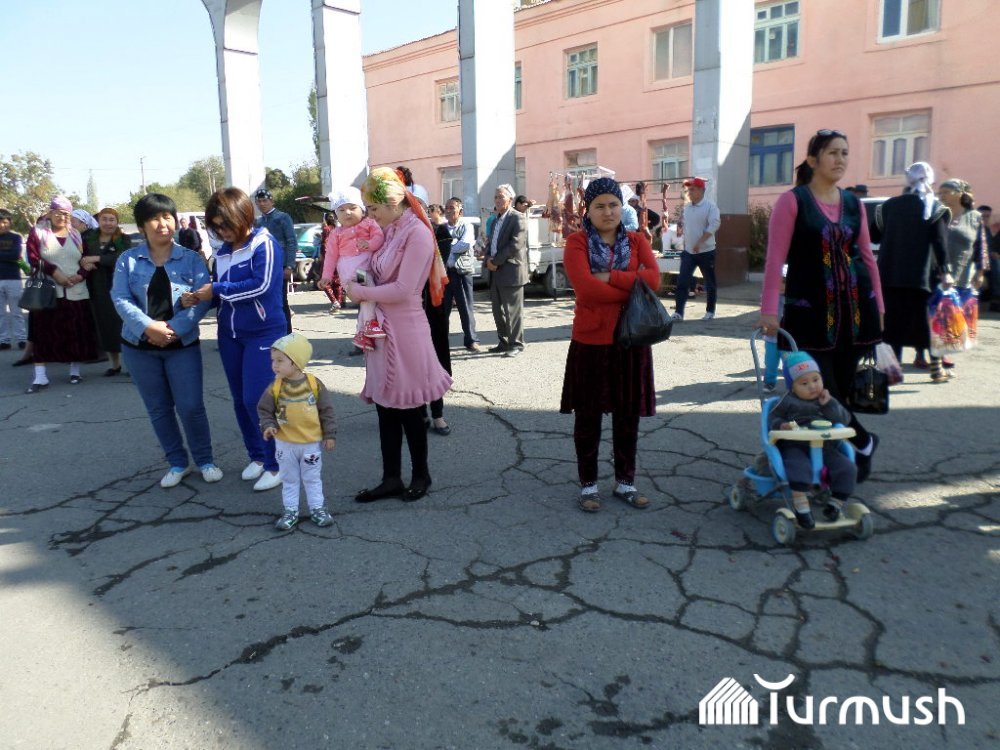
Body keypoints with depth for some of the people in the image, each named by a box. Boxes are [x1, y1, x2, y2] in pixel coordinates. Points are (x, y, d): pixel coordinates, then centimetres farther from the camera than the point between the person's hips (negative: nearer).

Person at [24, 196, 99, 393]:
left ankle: (75, 370, 19)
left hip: (76, 292, 3)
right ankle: (40, 377, -2)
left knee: (76, 332, 4)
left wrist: (80, 275, -9)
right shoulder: (38, 232, 4)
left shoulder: (76, 235, 13)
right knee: (44, 331, -4)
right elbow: (33, 257, -6)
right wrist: (54, 272, -17)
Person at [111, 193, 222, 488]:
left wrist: (174, 329, -19)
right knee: (159, 408, 9)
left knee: (191, 406, -3)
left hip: (183, 344, -2)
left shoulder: (191, 259, 0)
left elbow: (202, 299, -8)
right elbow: (120, 298, -6)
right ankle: (177, 463, 23)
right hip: (139, 346, 2)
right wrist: (149, 326, -21)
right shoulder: (128, 259, 3)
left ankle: (205, 460, 16)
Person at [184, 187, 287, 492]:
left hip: (263, 334, -7)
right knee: (241, 400, 12)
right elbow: (219, 293, 14)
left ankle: (276, 464, 5)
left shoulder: (264, 243, -11)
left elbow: (262, 285, -23)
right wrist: (198, 297, -8)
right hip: (230, 335, 7)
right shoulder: (222, 251, 9)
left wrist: (216, 290, -17)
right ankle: (257, 456, 27)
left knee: (257, 400, -9)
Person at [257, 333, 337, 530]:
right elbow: (264, 409, 1)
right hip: (285, 444, 1)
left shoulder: (314, 383, -12)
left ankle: (317, 508, 27)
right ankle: (290, 511, 27)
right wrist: (268, 425, -17)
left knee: (313, 478, 14)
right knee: (289, 479, 14)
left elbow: (326, 410, -5)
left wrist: (330, 434, -3)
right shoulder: (275, 387, -10)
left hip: (311, 442, -1)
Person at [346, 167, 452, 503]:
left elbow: (402, 289, -19)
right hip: (382, 328, 8)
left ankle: (421, 475, 22)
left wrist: (361, 292, -10)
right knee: (385, 406, 11)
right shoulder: (389, 232, 10)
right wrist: (357, 286, -4)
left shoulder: (417, 233, -14)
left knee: (407, 407, 4)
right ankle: (391, 478, 22)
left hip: (404, 329, -8)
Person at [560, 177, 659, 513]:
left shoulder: (637, 240, 7)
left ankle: (625, 482, 27)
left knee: (628, 415, 12)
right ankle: (588, 485, 22)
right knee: (588, 416, 7)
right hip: (590, 341, -3)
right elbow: (586, 287, -19)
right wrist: (633, 288, -14)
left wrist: (611, 277, -18)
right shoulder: (577, 242, -3)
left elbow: (654, 278, -10)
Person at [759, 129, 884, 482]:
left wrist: (878, 304, 14)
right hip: (810, 312, -4)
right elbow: (775, 258, -10)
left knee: (842, 387, 6)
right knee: (821, 391, -5)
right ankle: (863, 442, 18)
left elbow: (867, 257, 16)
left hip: (855, 308, 4)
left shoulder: (853, 203, 11)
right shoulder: (792, 201, -4)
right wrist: (769, 310, -16)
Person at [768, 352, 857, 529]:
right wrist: (781, 425, -15)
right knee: (800, 468, -35)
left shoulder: (827, 400, 16)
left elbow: (844, 419, 8)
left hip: (824, 448, 4)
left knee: (847, 469, -14)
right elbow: (772, 418, 7)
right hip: (795, 447, -4)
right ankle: (801, 507, -28)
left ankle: (835, 503, 2)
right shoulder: (788, 401, 6)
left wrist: (830, 404, -6)